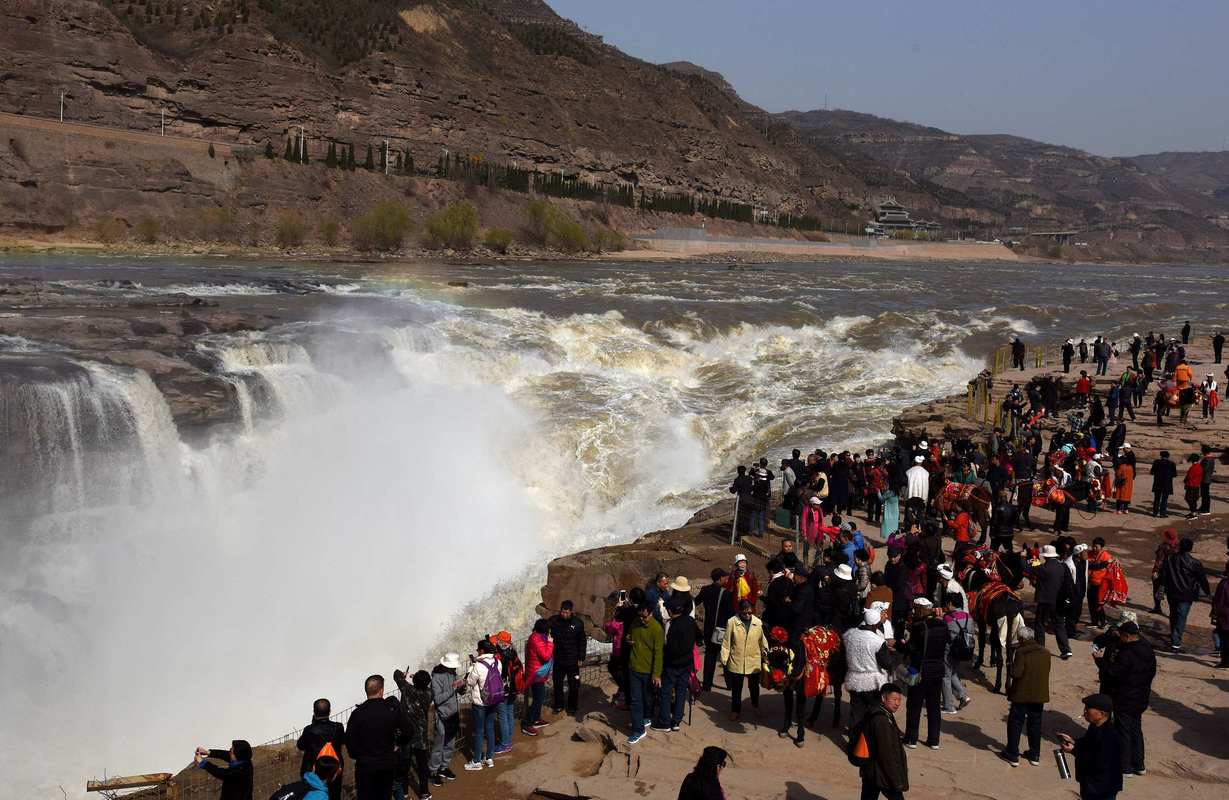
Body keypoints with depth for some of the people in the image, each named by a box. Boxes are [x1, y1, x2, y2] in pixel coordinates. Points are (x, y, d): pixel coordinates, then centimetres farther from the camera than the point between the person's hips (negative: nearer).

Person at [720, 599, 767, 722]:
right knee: (736, 688, 11)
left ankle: (755, 705, 43)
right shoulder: (732, 622, -12)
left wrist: (766, 655, 11)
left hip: (754, 662, 2)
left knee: (754, 686, 19)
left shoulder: (758, 623, -7)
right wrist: (724, 659, -5)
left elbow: (763, 641, 4)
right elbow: (726, 642, -6)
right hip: (736, 662, -1)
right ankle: (735, 710, 28)